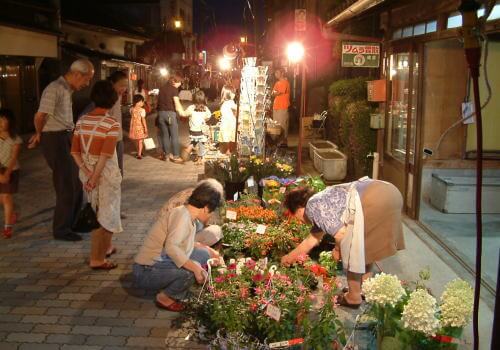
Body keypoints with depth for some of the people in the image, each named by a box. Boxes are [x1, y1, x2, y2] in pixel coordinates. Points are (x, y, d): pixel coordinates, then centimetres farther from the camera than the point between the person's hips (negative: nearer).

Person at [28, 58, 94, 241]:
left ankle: (71, 222, 32)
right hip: (55, 140, -9)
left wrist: (40, 135, 10)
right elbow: (40, 116, -21)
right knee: (66, 186, -2)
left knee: (76, 183, 17)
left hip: (67, 138, 9)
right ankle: (61, 230, 11)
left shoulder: (67, 90, 12)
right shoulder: (54, 89, -18)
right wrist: (39, 134, -3)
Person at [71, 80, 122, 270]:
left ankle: (105, 248, 39)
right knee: (104, 216, 6)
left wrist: (88, 173, -6)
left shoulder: (82, 121, 2)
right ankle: (97, 259, 10)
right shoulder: (112, 124, -16)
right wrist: (94, 178, -17)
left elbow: (74, 151, -2)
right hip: (106, 176, -6)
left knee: (98, 213, 23)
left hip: (87, 174, 6)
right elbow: (105, 156, -23)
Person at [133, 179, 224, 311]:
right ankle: (164, 298, -3)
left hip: (161, 265, 10)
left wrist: (208, 250, 23)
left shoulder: (188, 216, 6)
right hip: (146, 272, -10)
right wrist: (196, 268, -33)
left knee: (203, 254, 7)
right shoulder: (181, 214, -21)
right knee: (191, 270, -30)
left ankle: (175, 293, 11)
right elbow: (171, 247, -35)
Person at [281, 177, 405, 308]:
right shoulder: (320, 201, 31)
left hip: (374, 201, -10)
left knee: (351, 251, 7)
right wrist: (290, 257, 52)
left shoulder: (312, 206, 4)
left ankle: (353, 298, 19)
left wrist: (337, 249, 15)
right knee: (365, 248, 25)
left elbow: (340, 233, -5)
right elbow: (311, 240, 42)